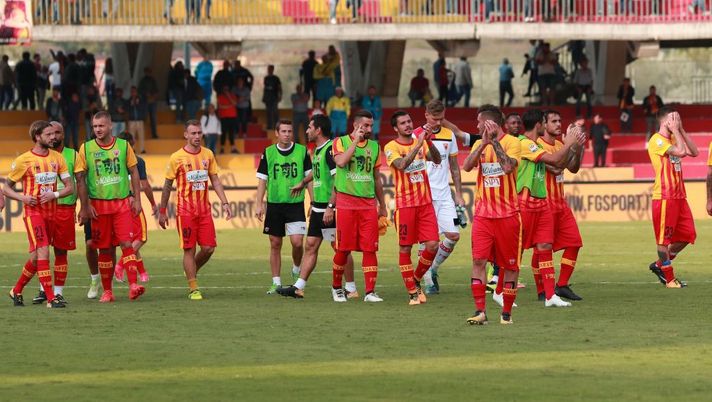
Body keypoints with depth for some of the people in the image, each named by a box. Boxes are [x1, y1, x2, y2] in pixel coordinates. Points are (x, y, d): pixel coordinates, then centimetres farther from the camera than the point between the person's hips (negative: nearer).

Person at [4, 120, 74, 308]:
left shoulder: (57, 158, 8)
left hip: (51, 211, 5)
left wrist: (54, 194, -12)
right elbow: (6, 188, 2)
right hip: (33, 211, -5)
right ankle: (51, 298, -18)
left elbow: (70, 187, 8)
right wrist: (22, 197, -16)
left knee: (36, 257, 10)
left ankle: (17, 291, 29)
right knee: (43, 252, -17)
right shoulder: (24, 160, -5)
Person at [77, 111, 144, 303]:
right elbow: (80, 179, 2)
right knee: (105, 249, 4)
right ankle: (107, 291, 12)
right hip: (98, 205, 0)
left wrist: (137, 199, 2)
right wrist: (85, 206, -4)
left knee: (127, 244, -13)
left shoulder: (123, 146, 3)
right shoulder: (86, 148, 1)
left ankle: (133, 285, -18)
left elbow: (134, 172, 9)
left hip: (122, 203, 0)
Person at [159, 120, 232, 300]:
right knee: (189, 249, -3)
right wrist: (162, 211, 3)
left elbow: (215, 180, 13)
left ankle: (191, 270, 27)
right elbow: (167, 185, 2)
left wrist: (224, 202, 2)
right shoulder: (177, 158, -4)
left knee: (208, 248, -1)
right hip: (185, 210, -4)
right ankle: (193, 289, 2)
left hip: (204, 209, 4)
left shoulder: (208, 155, 8)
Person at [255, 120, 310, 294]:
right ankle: (276, 283, 13)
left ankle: (297, 270, 16)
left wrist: (313, 201, -1)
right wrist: (259, 204, -2)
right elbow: (262, 180, 6)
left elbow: (310, 177, 5)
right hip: (274, 204, 1)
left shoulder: (302, 151, 1)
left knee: (297, 242, -12)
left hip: (295, 204, -1)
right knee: (275, 244, 5)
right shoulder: (268, 153, 4)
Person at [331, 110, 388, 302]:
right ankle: (336, 286, 20)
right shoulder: (341, 142, 1)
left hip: (368, 203, 3)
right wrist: (356, 140, -13)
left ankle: (370, 292, -6)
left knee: (370, 249, -5)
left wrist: (382, 206, 20)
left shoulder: (374, 147, 13)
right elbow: (341, 162, -20)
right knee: (344, 249, 0)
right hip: (346, 203, -3)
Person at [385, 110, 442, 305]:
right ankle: (412, 292, 8)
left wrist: (429, 142, -19)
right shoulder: (391, 147, -6)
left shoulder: (420, 142, 9)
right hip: (405, 203, -4)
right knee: (405, 248, 0)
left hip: (425, 202, 4)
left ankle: (416, 280, 19)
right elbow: (401, 165, -24)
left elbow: (437, 160, -4)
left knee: (432, 245, -3)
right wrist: (418, 145, -28)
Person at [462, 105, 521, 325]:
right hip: (483, 213, 4)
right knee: (479, 259, -8)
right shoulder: (480, 144, 10)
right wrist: (484, 143, -16)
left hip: (507, 214, -4)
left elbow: (508, 167, -21)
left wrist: (495, 141, -19)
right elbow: (467, 166, -6)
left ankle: (506, 312, 12)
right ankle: (480, 311, -8)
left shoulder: (512, 142, -4)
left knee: (510, 264, 2)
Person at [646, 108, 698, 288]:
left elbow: (694, 152, 7)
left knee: (687, 235, 8)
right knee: (664, 238, -2)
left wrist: (681, 130, 4)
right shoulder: (657, 141, -12)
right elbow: (681, 151, -24)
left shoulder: (673, 139, 16)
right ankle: (669, 279, 4)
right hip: (664, 197, -9)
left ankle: (660, 265, 23)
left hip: (679, 196, 9)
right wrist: (675, 130, -14)